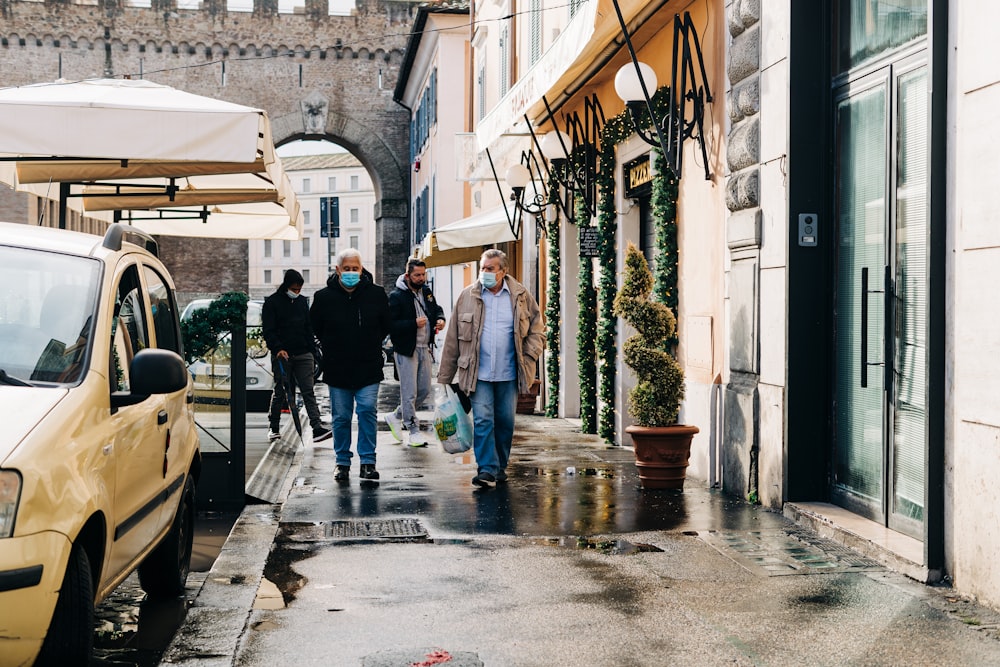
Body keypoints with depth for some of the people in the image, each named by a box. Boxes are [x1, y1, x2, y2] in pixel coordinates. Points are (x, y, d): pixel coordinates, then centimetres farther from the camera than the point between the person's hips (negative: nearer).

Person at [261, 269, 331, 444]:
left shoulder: (302, 301, 14)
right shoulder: (272, 302, -2)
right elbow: (268, 330, -7)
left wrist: (311, 350, 15)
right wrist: (278, 348, -20)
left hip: (303, 354, 4)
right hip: (282, 354, -4)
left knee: (308, 391, -4)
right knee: (280, 392, 5)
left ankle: (317, 427, -12)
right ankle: (273, 427, 21)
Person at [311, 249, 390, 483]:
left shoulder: (376, 294, -1)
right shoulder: (324, 297, -2)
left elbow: (386, 325, 13)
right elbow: (314, 328, 11)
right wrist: (333, 347, 10)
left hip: (369, 367, 0)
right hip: (337, 369, 1)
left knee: (368, 410, -8)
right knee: (341, 417, 6)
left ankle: (368, 461, 2)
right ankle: (342, 462, 18)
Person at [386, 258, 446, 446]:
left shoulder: (426, 292, 10)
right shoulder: (396, 296, -11)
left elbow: (437, 309, 25)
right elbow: (389, 325, -17)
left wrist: (440, 319, 2)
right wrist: (414, 323, -23)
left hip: (424, 349, 7)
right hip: (406, 350, -7)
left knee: (424, 390, 12)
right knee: (409, 392, -2)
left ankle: (397, 416, 30)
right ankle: (413, 430, 9)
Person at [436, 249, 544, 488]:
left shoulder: (521, 296, 3)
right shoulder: (468, 296, 2)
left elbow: (537, 331, 11)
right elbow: (452, 340, 4)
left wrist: (527, 358, -4)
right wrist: (444, 377, 3)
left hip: (508, 375, 1)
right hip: (479, 374, -1)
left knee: (506, 421, 9)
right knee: (483, 420, -8)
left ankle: (500, 466, 24)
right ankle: (487, 469, -6)